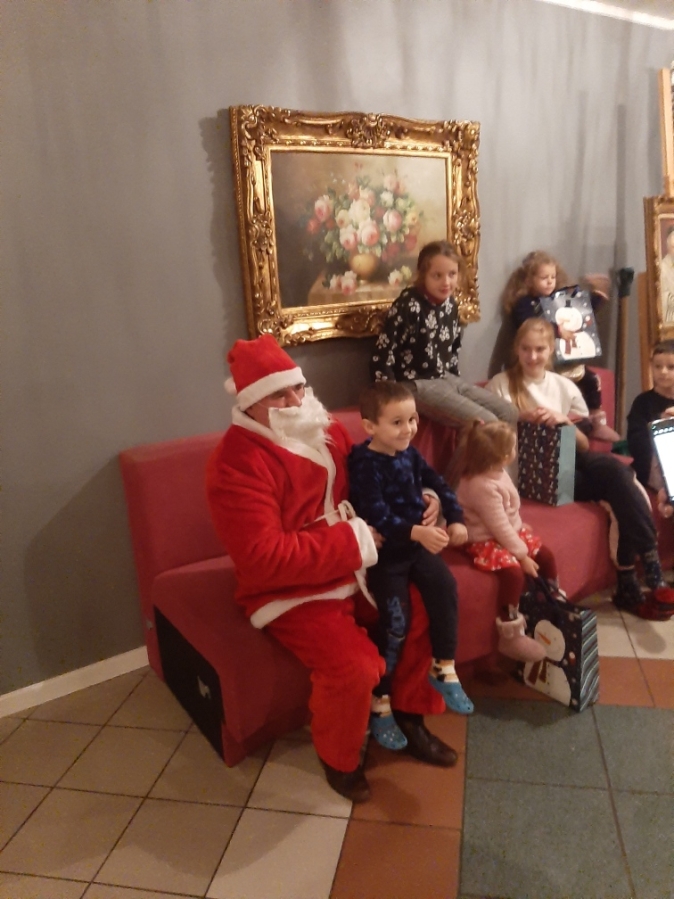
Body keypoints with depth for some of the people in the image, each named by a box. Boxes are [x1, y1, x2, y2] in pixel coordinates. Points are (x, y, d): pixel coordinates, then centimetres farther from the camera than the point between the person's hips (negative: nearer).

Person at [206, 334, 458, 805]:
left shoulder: (327, 431, 2)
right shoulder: (237, 464, -23)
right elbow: (264, 558, -30)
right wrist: (353, 540, -26)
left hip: (354, 569, 8)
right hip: (291, 590, -8)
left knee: (426, 605, 1)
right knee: (355, 667, -25)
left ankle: (409, 715, 23)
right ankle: (338, 756, 10)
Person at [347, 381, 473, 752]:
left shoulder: (410, 454, 5)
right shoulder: (364, 464, -19)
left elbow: (439, 486, 13)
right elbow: (377, 516, -28)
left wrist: (455, 519, -3)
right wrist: (418, 532, -41)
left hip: (416, 544, 7)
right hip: (383, 552, -7)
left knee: (444, 585, -14)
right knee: (396, 620, -16)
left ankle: (444, 669, 6)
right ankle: (379, 704, -1)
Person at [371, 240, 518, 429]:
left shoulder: (450, 304, 5)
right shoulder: (408, 305, -18)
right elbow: (381, 359, -19)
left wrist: (455, 384, 17)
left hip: (446, 378, 8)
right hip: (417, 385, -8)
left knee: (509, 415, 2)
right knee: (487, 424, -20)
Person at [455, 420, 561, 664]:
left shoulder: (495, 472, -1)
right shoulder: (483, 487, -31)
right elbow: (499, 527, -27)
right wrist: (522, 555, -21)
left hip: (511, 530, 10)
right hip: (485, 540, -10)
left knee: (545, 555, 6)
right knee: (514, 571, -30)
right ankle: (511, 636, -16)